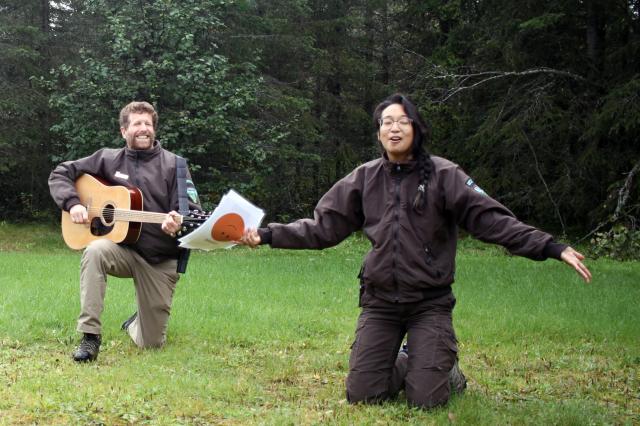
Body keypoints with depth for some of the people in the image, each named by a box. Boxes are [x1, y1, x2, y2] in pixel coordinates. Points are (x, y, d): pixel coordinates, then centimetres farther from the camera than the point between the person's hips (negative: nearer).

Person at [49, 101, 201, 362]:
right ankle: (90, 336, -28)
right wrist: (72, 204, -13)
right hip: (124, 249, 1)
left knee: (151, 342, 1)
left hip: (162, 260, 0)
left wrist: (178, 225, -33)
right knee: (95, 251, -36)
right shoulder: (108, 159, 3)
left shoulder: (172, 164, -3)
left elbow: (192, 212, -9)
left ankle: (137, 322, 41)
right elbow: (60, 174, 6)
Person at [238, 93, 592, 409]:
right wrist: (267, 235, -8)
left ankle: (446, 368, 24)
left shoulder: (443, 175, -7)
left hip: (429, 302, -3)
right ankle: (406, 361, 30)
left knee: (425, 400, -11)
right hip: (380, 302, 3)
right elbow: (322, 226, 3)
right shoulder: (364, 179, 2)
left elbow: (492, 220, -14)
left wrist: (553, 248, -24)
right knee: (361, 396, 0)